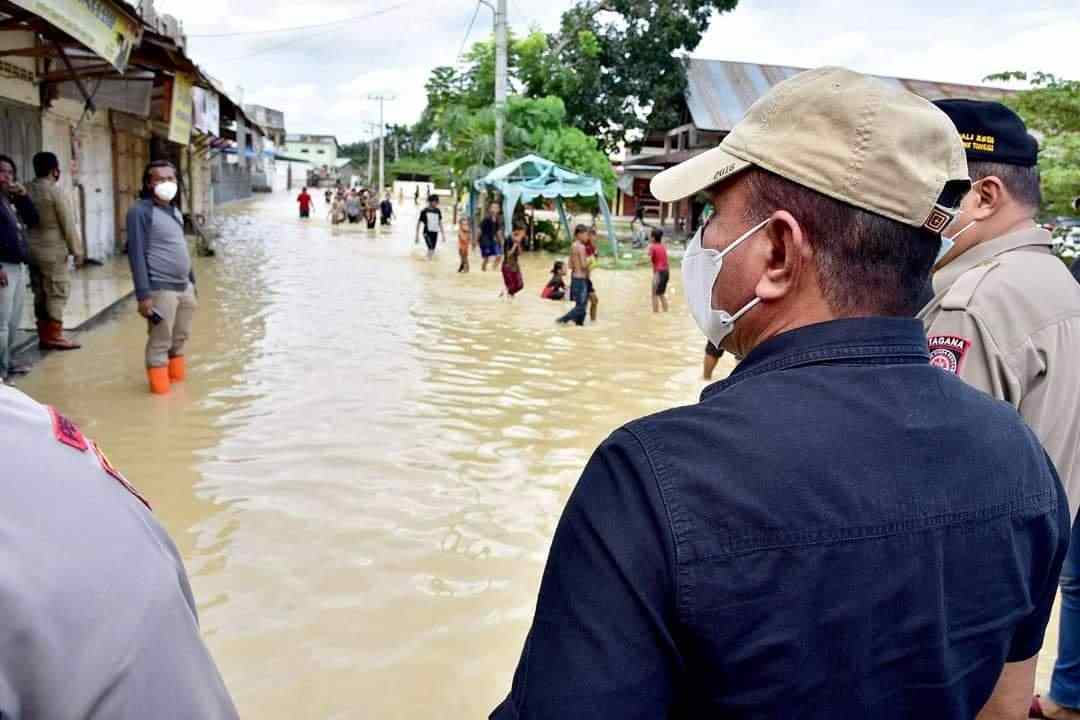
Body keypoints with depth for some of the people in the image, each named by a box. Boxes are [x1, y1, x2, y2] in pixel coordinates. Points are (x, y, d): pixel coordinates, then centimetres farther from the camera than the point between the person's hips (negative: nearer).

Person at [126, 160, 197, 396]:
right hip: (161, 289, -8)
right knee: (160, 343, -1)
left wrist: (192, 284, 20)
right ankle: (160, 387, 8)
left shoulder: (175, 211, 15)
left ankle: (177, 377, 35)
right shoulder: (141, 211, -11)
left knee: (181, 338, 19)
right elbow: (137, 254, -15)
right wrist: (143, 294, -20)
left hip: (184, 286, 8)